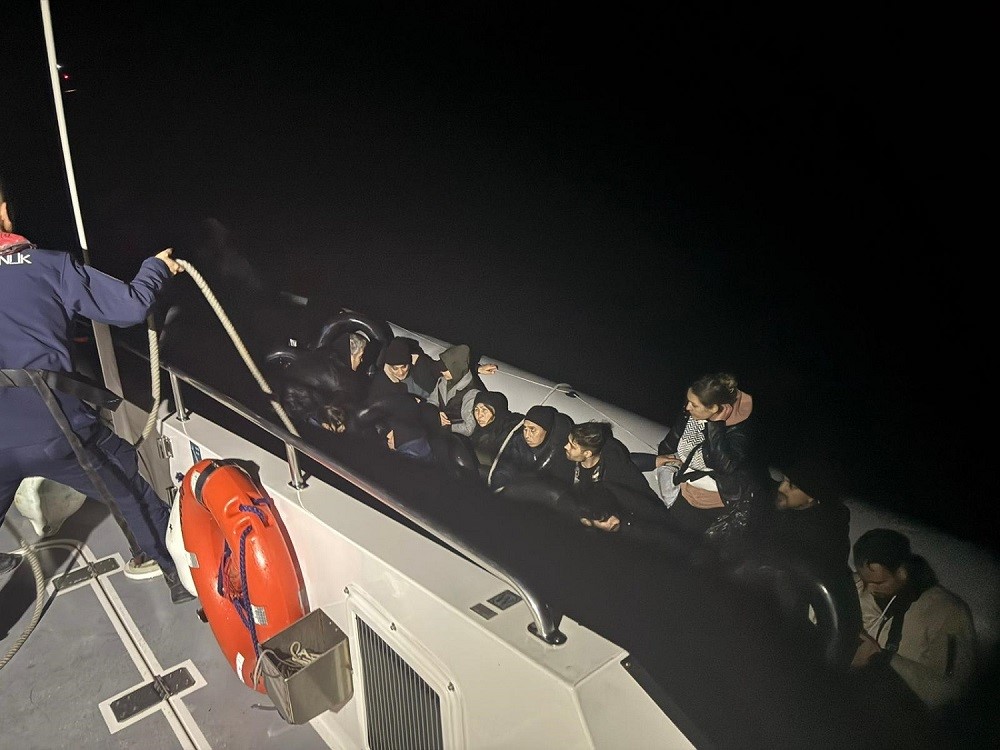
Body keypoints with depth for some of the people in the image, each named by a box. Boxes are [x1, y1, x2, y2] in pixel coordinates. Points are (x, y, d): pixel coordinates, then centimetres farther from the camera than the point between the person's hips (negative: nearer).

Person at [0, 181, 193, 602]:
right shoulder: (49, 265, -2)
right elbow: (129, 307, -1)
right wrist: (157, 268, 16)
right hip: (54, 429, -2)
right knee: (130, 488, 20)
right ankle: (181, 574, 33)